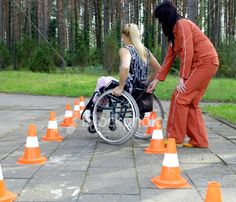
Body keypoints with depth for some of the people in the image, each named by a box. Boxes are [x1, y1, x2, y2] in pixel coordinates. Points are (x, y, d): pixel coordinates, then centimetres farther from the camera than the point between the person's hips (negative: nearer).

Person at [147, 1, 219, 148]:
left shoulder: (181, 24, -11)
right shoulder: (174, 30, 19)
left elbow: (187, 52, -19)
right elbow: (170, 57, 19)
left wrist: (182, 77, -19)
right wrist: (157, 80, 19)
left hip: (205, 62, -9)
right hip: (201, 64, 9)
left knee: (180, 97, -9)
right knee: (191, 102, 8)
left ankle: (174, 138, -2)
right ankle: (199, 140, 10)